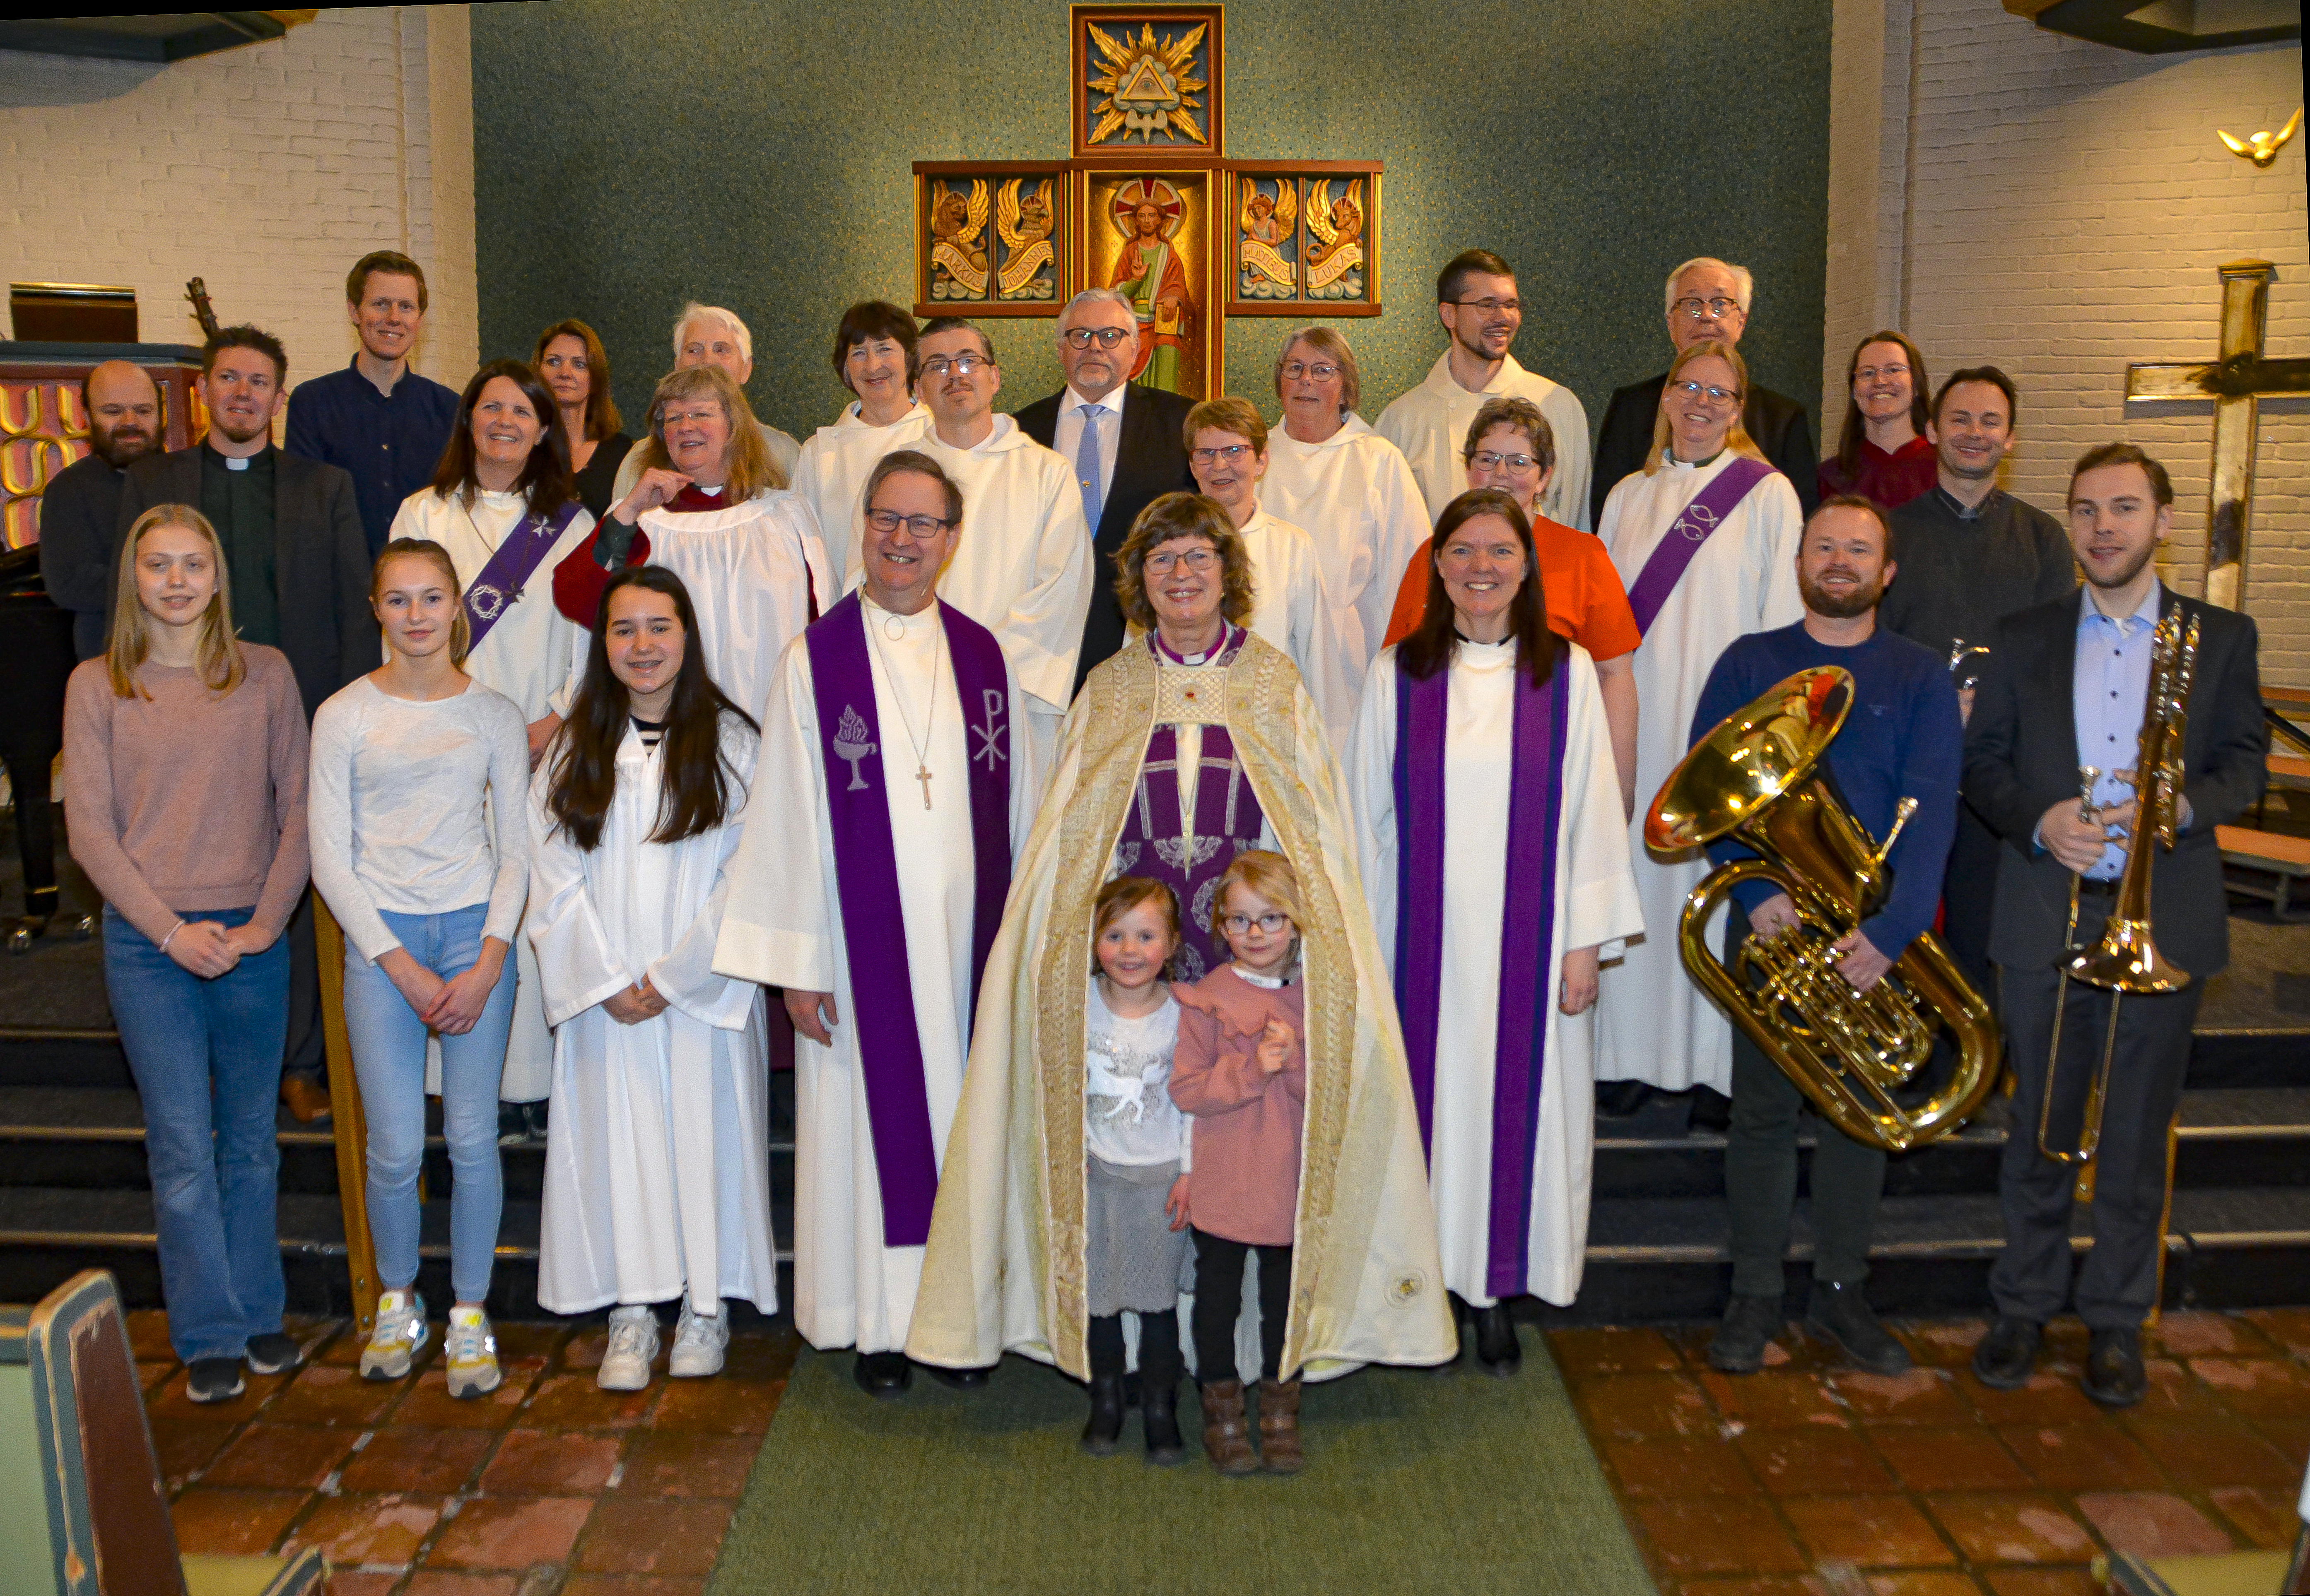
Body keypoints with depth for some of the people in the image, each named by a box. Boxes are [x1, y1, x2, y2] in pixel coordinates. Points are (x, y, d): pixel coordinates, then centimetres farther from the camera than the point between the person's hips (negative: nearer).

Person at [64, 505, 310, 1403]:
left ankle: (259, 1312, 25)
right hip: (148, 944, -1)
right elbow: (89, 829, -1)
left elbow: (298, 809, 2)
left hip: (253, 939, 1)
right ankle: (208, 1336, 13)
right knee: (182, 1147, 2)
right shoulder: (97, 687, 1)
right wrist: (170, 929, -10)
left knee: (251, 1138, 11)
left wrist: (265, 922, -8)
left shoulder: (265, 675, 3)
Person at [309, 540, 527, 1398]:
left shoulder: (495, 715, 5)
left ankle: (470, 1313, 19)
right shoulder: (344, 715, 1)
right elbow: (330, 857, 0)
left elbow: (516, 849, 5)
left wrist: (487, 962, -6)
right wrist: (401, 967, -7)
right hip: (380, 938, -1)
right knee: (395, 1149, 0)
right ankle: (398, 1301, 26)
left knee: (473, 1140, 2)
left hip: (477, 931, 1)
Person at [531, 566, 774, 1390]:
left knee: (705, 1130, 3)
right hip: (603, 993, 2)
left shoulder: (731, 741, -2)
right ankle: (632, 1312, 16)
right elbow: (554, 877, 1)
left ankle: (705, 1306, 18)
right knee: (618, 1134, 4)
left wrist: (673, 975, -11)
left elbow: (745, 875, -7)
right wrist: (606, 980, -8)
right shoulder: (573, 750, 6)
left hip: (704, 989, -2)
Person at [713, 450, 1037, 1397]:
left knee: (963, 1109, 9)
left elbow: (1018, 809, 10)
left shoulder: (985, 658, 6)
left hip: (966, 934, 3)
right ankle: (879, 1323, 20)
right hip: (863, 936, -2)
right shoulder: (815, 661, -2)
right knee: (872, 1113, 5)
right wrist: (795, 964, -6)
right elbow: (790, 819, -4)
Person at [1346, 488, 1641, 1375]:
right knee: (1427, 1094, 5)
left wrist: (1586, 940, -3)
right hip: (1423, 935, 0)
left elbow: (1593, 810, 1)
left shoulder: (1568, 673, 1)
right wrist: (1363, 942, 3)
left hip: (1528, 936, 0)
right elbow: (1369, 814, 5)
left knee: (1519, 1101, 6)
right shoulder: (1397, 672, 2)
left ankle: (1495, 1292, 20)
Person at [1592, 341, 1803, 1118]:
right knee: (1636, 872, 3)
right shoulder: (1629, 496, 14)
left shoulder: (1768, 494, 2)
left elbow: (1784, 619, 0)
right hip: (1635, 718, 3)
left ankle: (1718, 1063, 7)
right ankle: (1632, 1055, 13)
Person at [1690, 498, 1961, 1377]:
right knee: (1763, 1111, 4)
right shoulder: (1749, 663, 6)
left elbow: (1929, 810, -6)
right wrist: (1754, 890, -16)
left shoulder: (1920, 678, 5)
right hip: (1770, 919, 0)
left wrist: (1891, 928, -19)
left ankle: (1840, 1289, 23)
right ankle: (1755, 1294, 16)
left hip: (1876, 927, 1)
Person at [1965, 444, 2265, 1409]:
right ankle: (2024, 1305, 22)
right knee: (2039, 1128, 8)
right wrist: (2038, 821, -12)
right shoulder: (2023, 640, 9)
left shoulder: (2220, 638, 7)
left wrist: (2185, 806, -16)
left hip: (2165, 921, -1)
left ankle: (2117, 1321, 20)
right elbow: (1983, 762, 7)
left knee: (2136, 1134, 6)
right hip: (2045, 920, 1)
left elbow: (2246, 763, 5)